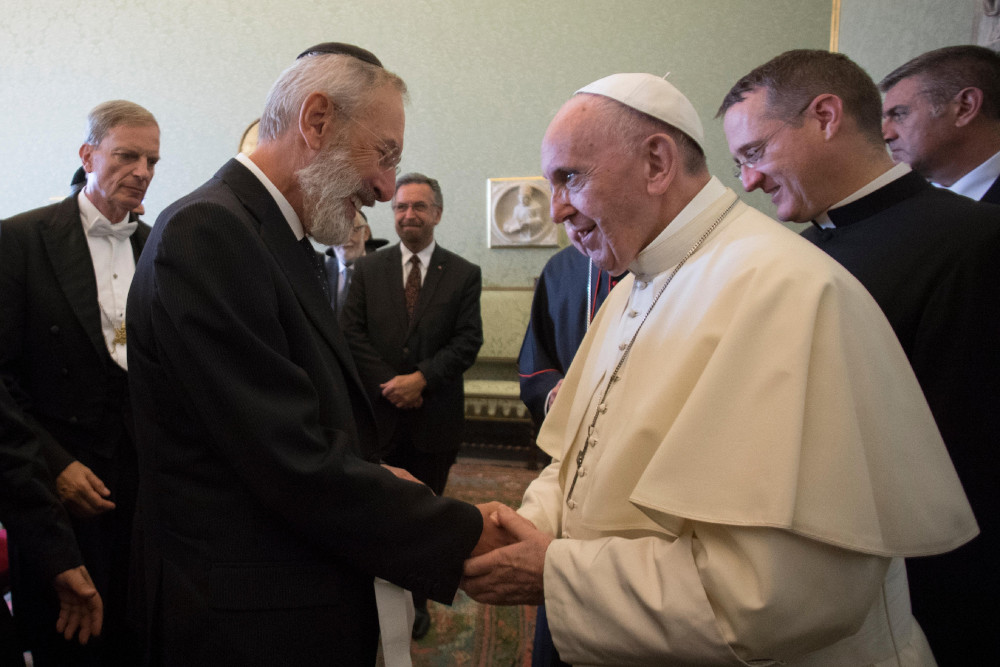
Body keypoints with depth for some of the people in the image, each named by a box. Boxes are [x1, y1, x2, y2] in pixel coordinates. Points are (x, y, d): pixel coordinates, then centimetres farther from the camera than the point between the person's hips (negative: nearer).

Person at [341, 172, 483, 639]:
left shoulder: (464, 275, 2)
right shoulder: (368, 270, 6)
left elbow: (468, 341, -5)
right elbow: (352, 333, -1)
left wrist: (421, 378, -17)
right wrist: (388, 383, -13)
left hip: (434, 416, 0)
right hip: (379, 413, 1)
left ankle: (416, 600, 28)